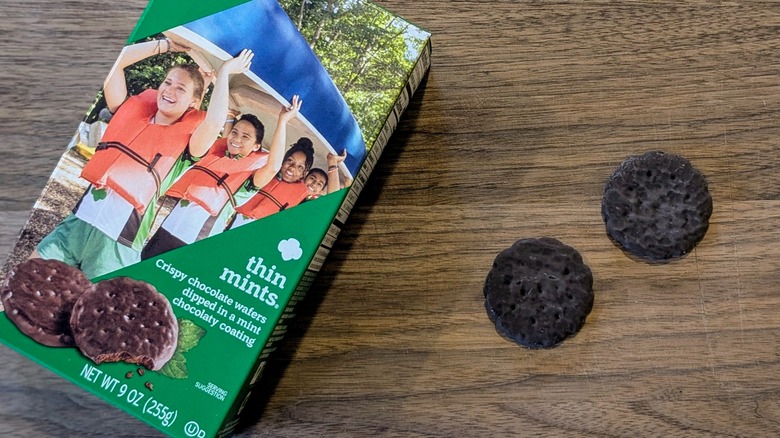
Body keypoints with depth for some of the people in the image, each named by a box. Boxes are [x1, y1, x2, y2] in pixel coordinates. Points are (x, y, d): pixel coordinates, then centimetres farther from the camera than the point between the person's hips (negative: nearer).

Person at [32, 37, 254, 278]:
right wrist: (169, 44, 9)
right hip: (79, 220, 5)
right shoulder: (132, 111, 10)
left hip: (120, 240, -5)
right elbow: (117, 62, 7)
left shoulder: (186, 138, -3)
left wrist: (224, 71, -12)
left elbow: (214, 123, -24)